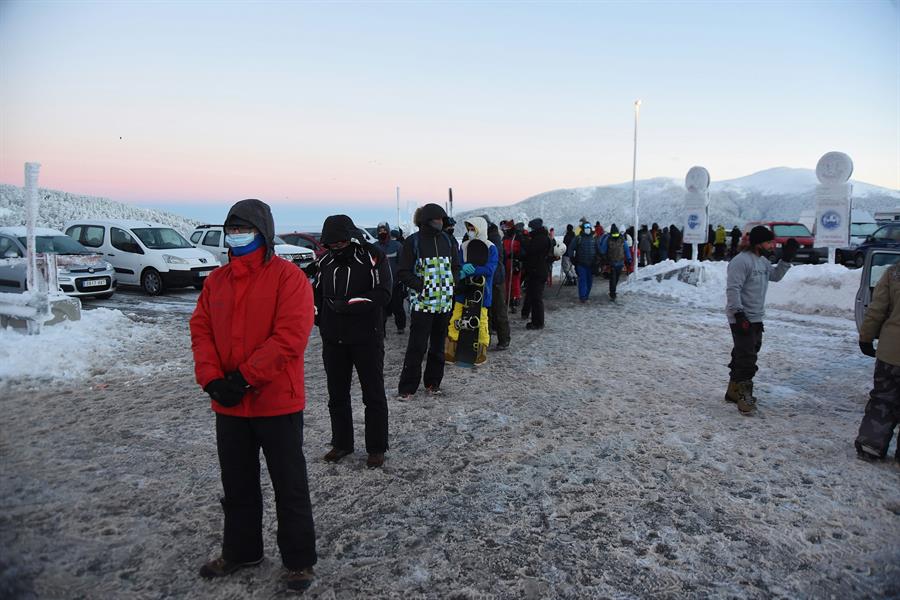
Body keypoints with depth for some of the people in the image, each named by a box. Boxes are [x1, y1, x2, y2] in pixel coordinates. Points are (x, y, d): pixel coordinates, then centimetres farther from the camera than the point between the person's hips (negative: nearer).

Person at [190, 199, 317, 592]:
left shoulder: (288, 277, -11)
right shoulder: (216, 281, 8)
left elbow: (290, 335, -20)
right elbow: (201, 331, 5)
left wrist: (245, 377, -20)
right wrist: (211, 378, -11)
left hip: (277, 402, -6)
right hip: (228, 405, 6)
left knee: (289, 486, 8)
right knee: (237, 485, 20)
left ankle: (299, 560, 24)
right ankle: (240, 551, 39)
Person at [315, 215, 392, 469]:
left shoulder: (373, 256, -11)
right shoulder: (326, 261, 6)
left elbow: (383, 294, -20)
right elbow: (318, 293, 18)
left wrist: (346, 304, -21)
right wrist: (317, 317, 1)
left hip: (367, 339, -5)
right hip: (333, 340, 6)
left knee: (373, 395, 6)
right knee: (337, 395, 15)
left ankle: (376, 448, 19)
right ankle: (341, 443, 32)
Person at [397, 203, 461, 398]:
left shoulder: (448, 240, 9)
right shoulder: (413, 241, -6)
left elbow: (455, 267, 19)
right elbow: (403, 272, -6)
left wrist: (451, 283, 3)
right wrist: (420, 286, -16)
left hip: (444, 302, 5)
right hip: (422, 302, -5)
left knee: (438, 344, 13)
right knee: (417, 346, -5)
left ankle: (433, 382, 26)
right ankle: (407, 387, 6)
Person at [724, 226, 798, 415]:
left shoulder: (763, 261, 13)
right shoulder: (742, 261, -17)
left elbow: (775, 276, 27)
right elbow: (733, 289, -21)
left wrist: (786, 259, 13)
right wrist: (739, 314, -25)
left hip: (756, 319, 10)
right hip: (742, 320, -10)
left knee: (744, 356, 16)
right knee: (746, 358, -10)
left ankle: (734, 391, 27)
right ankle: (743, 396, -5)